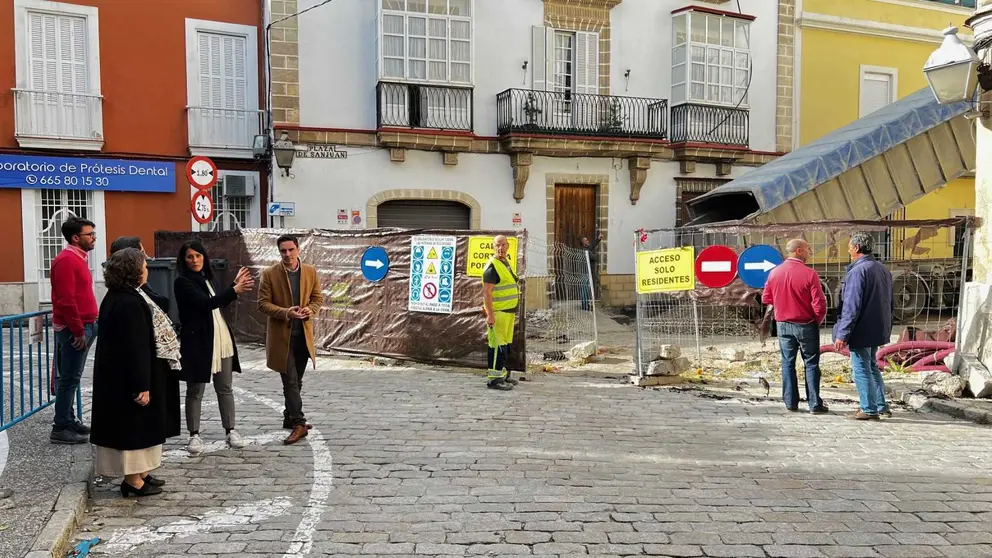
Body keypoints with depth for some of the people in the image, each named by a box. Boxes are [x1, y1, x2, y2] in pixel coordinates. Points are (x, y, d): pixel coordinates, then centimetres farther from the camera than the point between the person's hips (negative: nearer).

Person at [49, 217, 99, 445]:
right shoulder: (66, 260, -16)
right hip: (74, 329, -10)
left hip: (84, 325, 10)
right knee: (69, 378, -5)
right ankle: (60, 429, 0)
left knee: (71, 377, 14)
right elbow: (66, 300, -21)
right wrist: (78, 331, -21)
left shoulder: (79, 257, 15)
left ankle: (69, 421, 22)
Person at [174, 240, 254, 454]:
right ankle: (194, 435, 12)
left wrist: (235, 286, 12)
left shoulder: (207, 278, 13)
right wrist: (234, 290, -18)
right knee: (195, 391, 3)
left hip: (221, 340, 6)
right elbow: (206, 303, -19)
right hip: (198, 342, -6)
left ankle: (230, 430, 19)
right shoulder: (182, 282, -8)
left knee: (225, 388, 10)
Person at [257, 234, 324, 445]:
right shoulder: (269, 274, -5)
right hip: (281, 335, -4)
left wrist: (309, 310, -12)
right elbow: (263, 303, -6)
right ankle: (298, 423, -7)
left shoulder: (311, 272, 5)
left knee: (295, 381, 14)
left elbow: (318, 298, 10)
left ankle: (290, 418, 27)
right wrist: (285, 312, -21)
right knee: (290, 381, -7)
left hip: (304, 334, 4)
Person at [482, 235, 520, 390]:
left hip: (508, 311, 9)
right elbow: (486, 292, -20)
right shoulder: (492, 266, -15)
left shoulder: (506, 262, 15)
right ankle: (494, 379, -2)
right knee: (497, 346, -7)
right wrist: (490, 315, -25)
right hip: (498, 312, -9)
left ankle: (502, 374, 25)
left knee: (505, 345, 15)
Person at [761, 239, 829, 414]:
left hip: (783, 325, 4)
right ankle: (814, 404, 8)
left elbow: (766, 298, 5)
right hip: (806, 325, -4)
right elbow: (819, 304, -16)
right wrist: (817, 321, 2)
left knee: (788, 363, 12)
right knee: (811, 364, 6)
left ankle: (790, 402, 15)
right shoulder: (809, 274, -16)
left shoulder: (774, 272, -3)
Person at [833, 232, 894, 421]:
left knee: (861, 369, 2)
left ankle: (869, 409, 8)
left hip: (861, 331, -9)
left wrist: (842, 334, -19)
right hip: (878, 330, 9)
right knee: (871, 366, 20)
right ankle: (882, 406, 25)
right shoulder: (883, 269, 9)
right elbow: (891, 303, 17)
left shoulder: (857, 271, -19)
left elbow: (851, 307, -22)